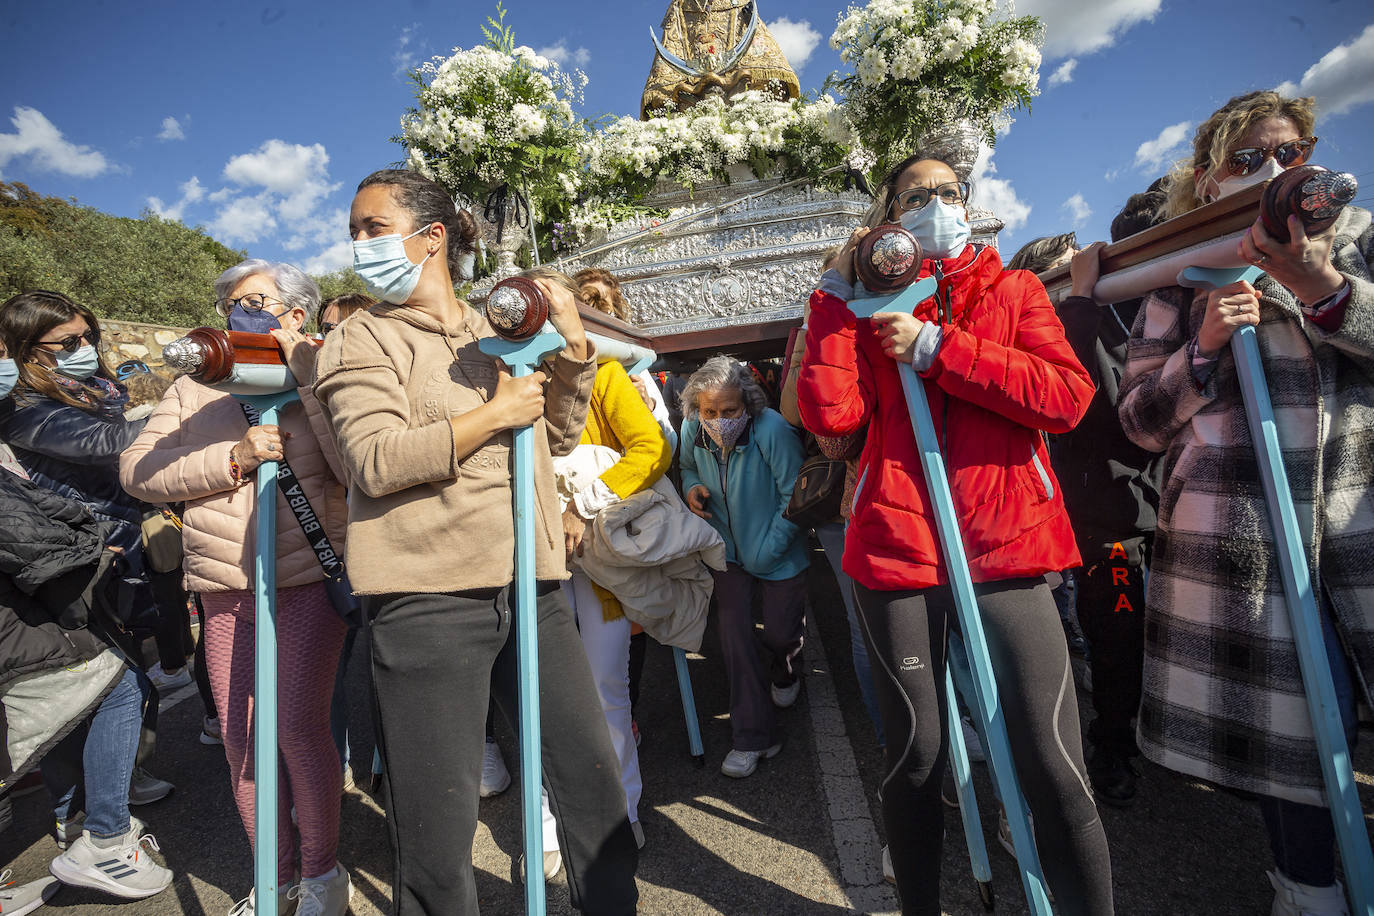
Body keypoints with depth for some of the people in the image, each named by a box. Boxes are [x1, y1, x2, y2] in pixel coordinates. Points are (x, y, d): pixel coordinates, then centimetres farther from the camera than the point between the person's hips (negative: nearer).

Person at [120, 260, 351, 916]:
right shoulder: (196, 388, 12)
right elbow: (136, 470, 2)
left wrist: (306, 376, -15)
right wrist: (233, 458, -13)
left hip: (308, 581, -4)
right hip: (225, 590, 4)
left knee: (298, 727, -7)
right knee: (241, 739, 9)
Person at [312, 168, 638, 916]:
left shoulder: (497, 332, 17)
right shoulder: (363, 338, 4)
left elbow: (557, 436, 18)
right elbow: (374, 461, -12)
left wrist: (569, 347, 6)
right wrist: (495, 414, -11)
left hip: (530, 586, 5)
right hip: (429, 600, -4)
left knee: (592, 775, 14)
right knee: (437, 827, 5)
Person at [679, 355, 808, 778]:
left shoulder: (772, 430, -28)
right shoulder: (692, 431, -12)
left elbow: (796, 498, -21)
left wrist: (766, 552, -18)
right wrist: (692, 487, -12)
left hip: (778, 554, -3)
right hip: (730, 551, 3)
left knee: (780, 633, 6)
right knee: (733, 629, -6)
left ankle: (786, 674, 47)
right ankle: (753, 736, 8)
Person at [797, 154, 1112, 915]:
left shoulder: (1015, 292, 12)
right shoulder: (870, 311, 11)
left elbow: (1069, 395, -6)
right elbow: (829, 414, -7)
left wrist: (936, 348, -10)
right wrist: (837, 293, -3)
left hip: (1006, 547, 0)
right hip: (898, 548, 0)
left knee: (1054, 767, -4)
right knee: (915, 755, 11)